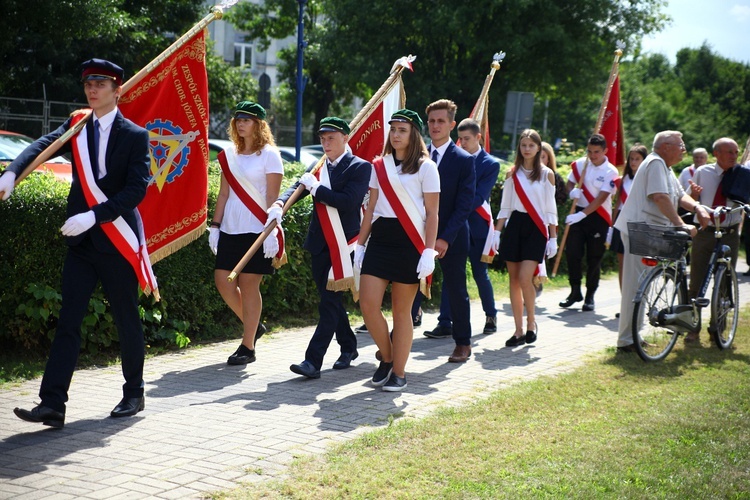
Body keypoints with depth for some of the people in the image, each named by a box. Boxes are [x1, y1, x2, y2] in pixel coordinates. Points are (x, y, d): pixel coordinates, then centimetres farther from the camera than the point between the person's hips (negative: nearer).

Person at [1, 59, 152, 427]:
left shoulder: (135, 136, -4)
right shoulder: (76, 125, 6)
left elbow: (136, 189, -14)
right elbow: (42, 147, -12)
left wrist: (93, 215, -25)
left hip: (117, 243, -3)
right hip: (81, 244, 3)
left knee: (126, 320, 9)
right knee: (68, 321, -3)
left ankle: (134, 394, 25)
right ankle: (52, 404, -5)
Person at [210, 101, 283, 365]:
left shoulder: (269, 154, -4)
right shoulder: (229, 155, 12)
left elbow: (272, 197, -9)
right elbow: (224, 193, 15)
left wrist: (271, 231, -16)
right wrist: (215, 225, 9)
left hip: (256, 231, -6)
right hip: (230, 230, 6)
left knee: (249, 285, -4)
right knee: (223, 281, 2)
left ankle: (248, 347, 5)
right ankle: (252, 325, 25)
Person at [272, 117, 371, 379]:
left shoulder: (360, 167, -7)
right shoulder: (318, 167, 13)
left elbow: (349, 200, -20)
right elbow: (297, 188, 4)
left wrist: (316, 187, -14)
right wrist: (279, 203, -16)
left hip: (343, 245, -7)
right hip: (320, 245, 7)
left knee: (330, 301, -9)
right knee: (330, 300, 16)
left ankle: (313, 361, -13)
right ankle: (348, 348, 33)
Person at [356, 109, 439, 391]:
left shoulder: (425, 168, -1)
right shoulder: (379, 166, 12)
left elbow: (432, 214, -3)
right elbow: (371, 208, 15)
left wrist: (429, 251, -11)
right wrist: (360, 244, 11)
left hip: (409, 241, -4)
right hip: (380, 239, 4)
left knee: (402, 311, 1)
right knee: (368, 304, -6)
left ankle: (399, 373, 12)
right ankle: (386, 358, 16)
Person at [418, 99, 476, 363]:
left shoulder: (464, 160, -6)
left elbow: (464, 205, -11)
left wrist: (445, 238, -19)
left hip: (451, 237, -3)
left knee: (456, 290, 8)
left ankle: (463, 343, 22)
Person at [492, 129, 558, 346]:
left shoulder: (546, 174, 1)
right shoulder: (512, 173, 8)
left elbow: (551, 209, 2)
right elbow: (505, 207, 10)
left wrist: (553, 238, -2)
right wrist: (497, 231, 3)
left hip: (536, 228, -3)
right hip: (514, 226, 3)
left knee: (524, 278, -15)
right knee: (514, 279, 2)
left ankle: (531, 321, 7)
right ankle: (519, 330, 9)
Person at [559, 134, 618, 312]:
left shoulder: (611, 172, -10)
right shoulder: (579, 164, 2)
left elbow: (601, 198, -16)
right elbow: (570, 182, 13)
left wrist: (582, 215, -25)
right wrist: (572, 191, -12)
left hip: (598, 217, -3)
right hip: (578, 213, 3)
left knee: (594, 258, 1)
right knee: (573, 253, -2)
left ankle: (590, 296, 13)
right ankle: (575, 291, 13)